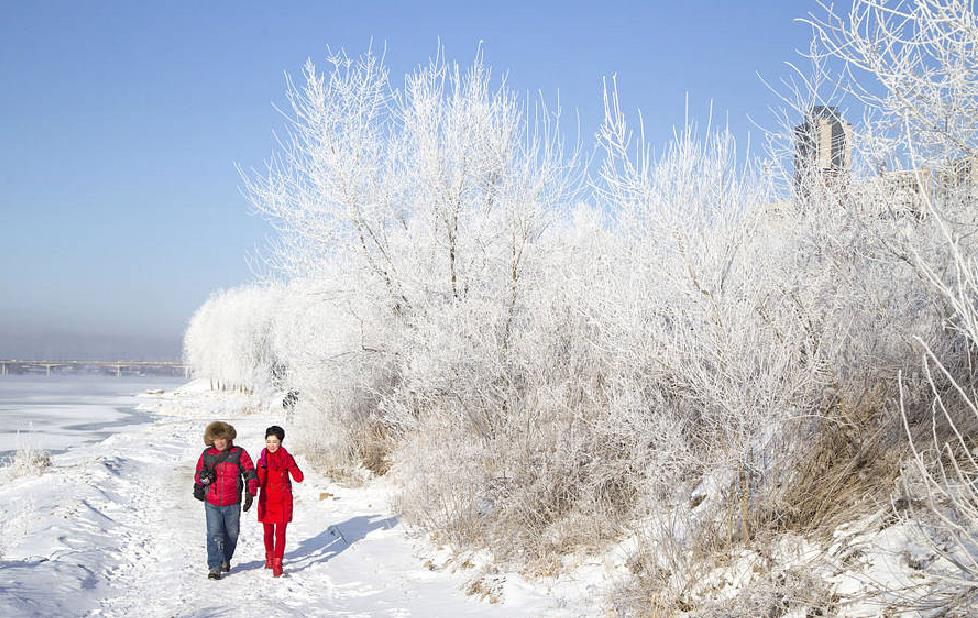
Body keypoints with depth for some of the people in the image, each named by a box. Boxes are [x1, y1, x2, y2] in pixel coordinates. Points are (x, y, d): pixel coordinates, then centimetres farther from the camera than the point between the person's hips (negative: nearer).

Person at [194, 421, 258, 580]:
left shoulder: (239, 454, -3)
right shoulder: (206, 455, 2)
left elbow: (250, 474, 1)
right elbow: (198, 474, 14)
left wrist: (249, 494, -5)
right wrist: (203, 477, -11)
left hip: (233, 504, 0)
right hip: (212, 503, 0)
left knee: (231, 534, 14)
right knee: (214, 535, -9)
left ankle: (225, 559, 37)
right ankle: (214, 567, -3)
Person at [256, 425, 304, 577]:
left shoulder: (286, 458, -5)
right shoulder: (262, 459, 1)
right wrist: (262, 468, -9)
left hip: (283, 500, -1)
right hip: (267, 500, 1)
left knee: (280, 532, 0)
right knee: (268, 532, 7)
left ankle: (277, 564, 5)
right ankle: (269, 557, 19)